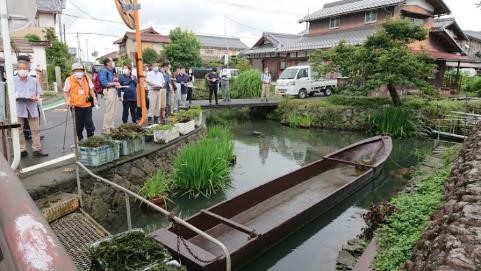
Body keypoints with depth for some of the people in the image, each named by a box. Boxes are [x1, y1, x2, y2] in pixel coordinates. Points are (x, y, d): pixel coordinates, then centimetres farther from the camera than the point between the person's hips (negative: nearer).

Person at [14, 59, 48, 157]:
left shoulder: (34, 80, 5)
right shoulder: (13, 80, -1)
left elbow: (38, 93, 6)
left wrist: (36, 97, -15)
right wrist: (15, 96, -19)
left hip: (32, 107, 1)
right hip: (18, 108, -1)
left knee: (35, 129, 4)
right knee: (19, 130, 4)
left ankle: (37, 149, 12)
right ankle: (22, 150, 14)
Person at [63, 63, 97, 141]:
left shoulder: (87, 79, 7)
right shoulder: (69, 80, -2)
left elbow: (91, 89, 14)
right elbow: (65, 92, 2)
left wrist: (94, 98, 1)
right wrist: (67, 101, -12)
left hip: (87, 105, 2)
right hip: (76, 106, -2)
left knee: (89, 123, 2)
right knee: (79, 125, 7)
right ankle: (80, 140, 21)